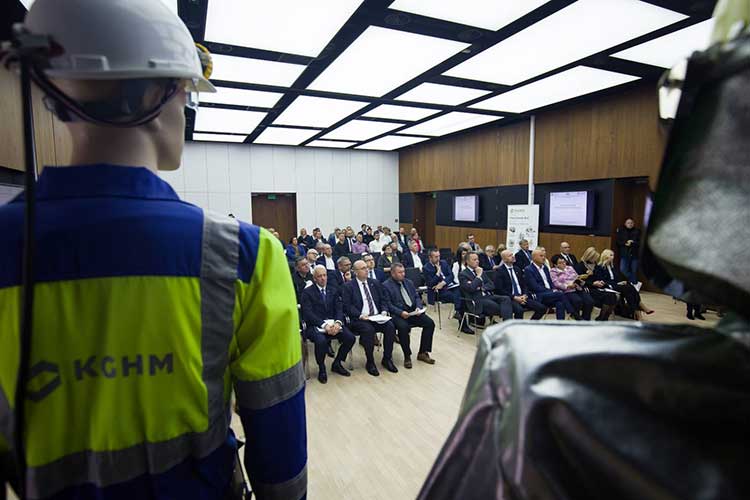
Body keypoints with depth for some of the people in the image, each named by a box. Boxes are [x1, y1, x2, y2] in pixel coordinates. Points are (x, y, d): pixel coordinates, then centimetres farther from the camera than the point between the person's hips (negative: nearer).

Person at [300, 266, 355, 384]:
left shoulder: (334, 291, 16)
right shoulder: (307, 292, 1)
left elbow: (339, 309, 6)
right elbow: (308, 313, -10)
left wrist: (337, 322, -17)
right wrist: (324, 325, -23)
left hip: (333, 323, 4)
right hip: (315, 325, -4)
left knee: (350, 338, -19)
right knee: (321, 341, -35)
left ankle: (337, 364, 7)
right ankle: (321, 369, -5)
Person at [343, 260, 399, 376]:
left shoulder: (374, 283, 15)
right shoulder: (349, 286, 1)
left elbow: (383, 299, 14)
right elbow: (347, 306, -7)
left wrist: (384, 311, -5)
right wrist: (360, 316, -20)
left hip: (377, 316, 4)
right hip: (359, 319, -4)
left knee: (390, 326, -22)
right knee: (368, 329, -33)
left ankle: (387, 359, -5)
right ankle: (370, 362, -14)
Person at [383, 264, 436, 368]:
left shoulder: (409, 282, 18)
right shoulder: (386, 285, -2)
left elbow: (417, 297, 16)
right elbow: (388, 304, -10)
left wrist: (419, 307, -5)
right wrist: (401, 312, -23)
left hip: (413, 311, 6)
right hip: (397, 314, -6)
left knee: (430, 323, -14)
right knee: (403, 327, -35)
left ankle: (423, 353, 0)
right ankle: (407, 356, -14)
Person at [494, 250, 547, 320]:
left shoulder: (516, 269, 18)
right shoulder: (499, 271, -4)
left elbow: (523, 285, 19)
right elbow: (499, 290, -12)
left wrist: (524, 295, -2)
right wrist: (515, 297, -17)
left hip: (521, 297, 7)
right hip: (509, 298, -7)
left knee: (542, 308, -9)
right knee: (519, 310, -36)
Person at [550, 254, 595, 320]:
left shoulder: (570, 267, 23)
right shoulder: (553, 271, 6)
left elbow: (577, 277, 22)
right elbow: (556, 283, -7)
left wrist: (580, 281, -2)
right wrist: (567, 286, -19)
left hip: (578, 289, 5)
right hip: (566, 292, -5)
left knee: (589, 301, -21)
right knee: (578, 301, -33)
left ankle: (586, 320, -9)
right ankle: (578, 319, -12)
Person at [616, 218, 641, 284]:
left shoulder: (637, 231, 3)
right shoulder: (621, 231, 5)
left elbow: (640, 242, -1)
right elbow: (618, 242, 3)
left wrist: (632, 243, -15)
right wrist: (625, 243, -13)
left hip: (635, 254, 0)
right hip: (624, 254, 0)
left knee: (634, 271, 3)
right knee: (623, 270, -8)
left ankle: (634, 285, 13)